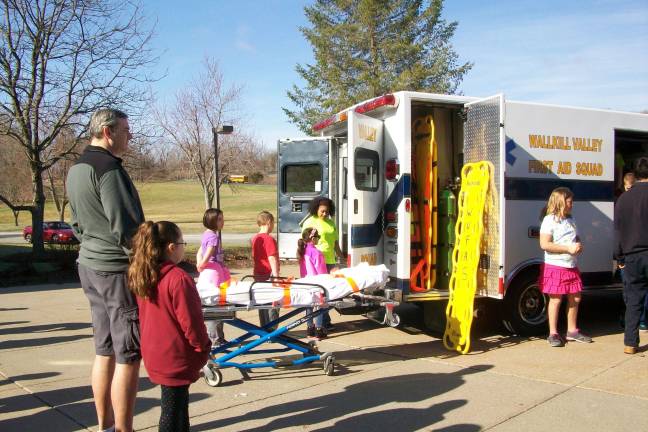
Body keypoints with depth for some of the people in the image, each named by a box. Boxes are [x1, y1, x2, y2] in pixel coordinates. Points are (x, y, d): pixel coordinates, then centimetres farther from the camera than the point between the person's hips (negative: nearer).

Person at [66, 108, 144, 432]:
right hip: (118, 270, -10)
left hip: (89, 266, 10)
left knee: (104, 350, 15)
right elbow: (124, 226, -21)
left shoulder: (76, 169, 14)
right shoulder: (108, 167, -16)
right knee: (128, 355, -3)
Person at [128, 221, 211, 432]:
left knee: (177, 401, 24)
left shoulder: (142, 277, 1)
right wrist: (204, 346, -6)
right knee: (173, 409, 4)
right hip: (176, 358, -8)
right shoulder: (179, 278, -24)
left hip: (155, 353, 8)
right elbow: (190, 321, -21)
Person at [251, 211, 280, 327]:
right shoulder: (269, 239, -17)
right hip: (269, 275, -8)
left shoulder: (255, 238, 8)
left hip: (258, 274, 8)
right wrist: (276, 275, -20)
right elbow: (272, 259, -22)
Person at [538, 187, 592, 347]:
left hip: (571, 266, 8)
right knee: (556, 299, -3)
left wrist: (579, 246, 3)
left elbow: (576, 238, 28)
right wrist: (568, 248, -19)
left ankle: (572, 331, 26)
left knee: (575, 298, 12)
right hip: (555, 266, -8)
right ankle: (553, 334, 7)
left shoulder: (570, 219, 14)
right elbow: (544, 244, -19)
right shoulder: (549, 220, -10)